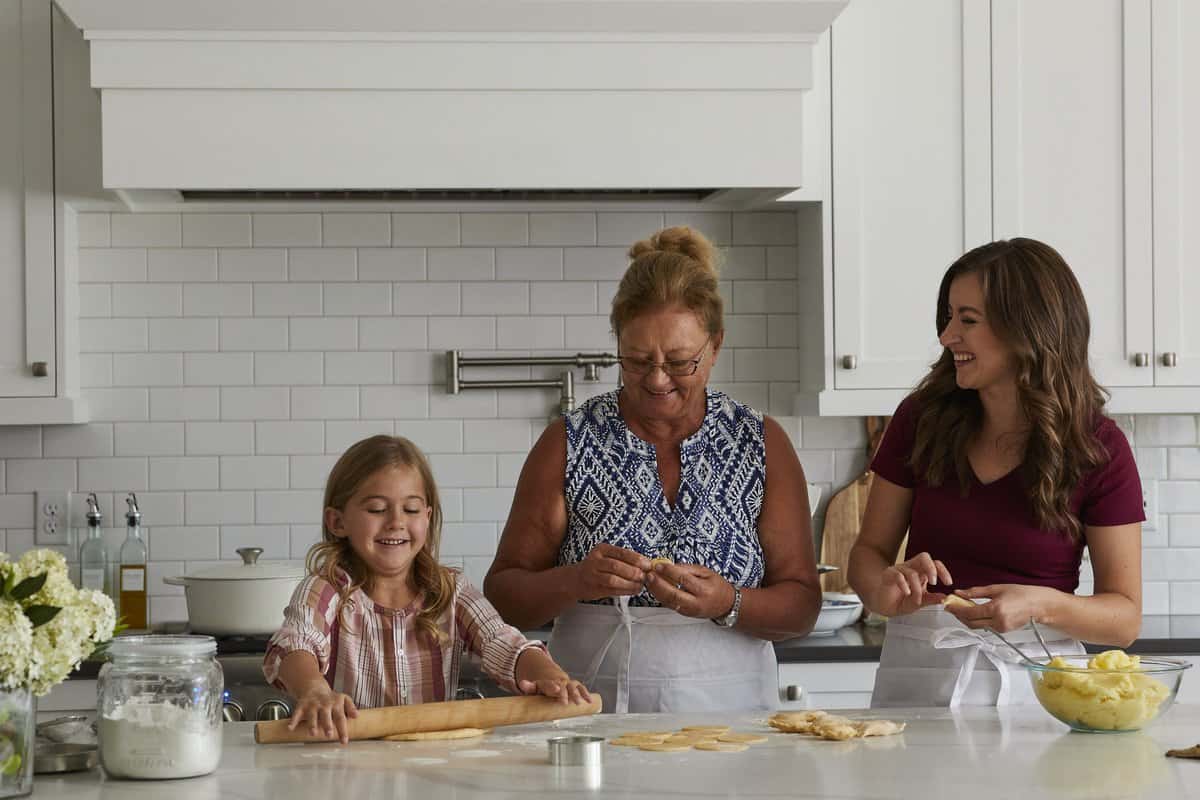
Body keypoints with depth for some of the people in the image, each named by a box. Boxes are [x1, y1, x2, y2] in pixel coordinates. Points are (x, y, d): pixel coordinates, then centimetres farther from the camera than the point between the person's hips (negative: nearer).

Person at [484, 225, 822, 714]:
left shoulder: (761, 444, 7)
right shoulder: (568, 445, 4)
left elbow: (801, 607, 6)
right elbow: (504, 595, 6)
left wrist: (727, 604, -13)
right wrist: (575, 581, -13)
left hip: (728, 712, 1)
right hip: (595, 722, 0)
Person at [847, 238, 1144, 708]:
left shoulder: (1098, 448, -4)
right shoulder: (922, 419, 2)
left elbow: (1126, 617, -3)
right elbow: (869, 551, 8)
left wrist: (1041, 605, -21)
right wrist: (885, 590, -14)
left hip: (1034, 683, -1)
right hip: (917, 675, 1)